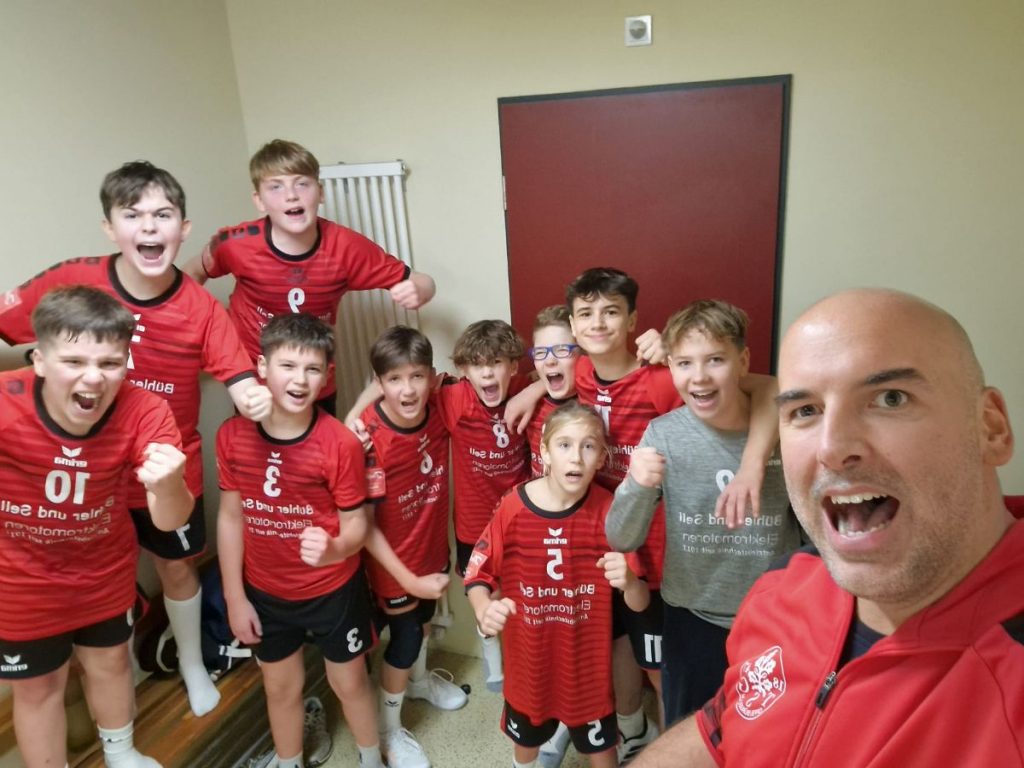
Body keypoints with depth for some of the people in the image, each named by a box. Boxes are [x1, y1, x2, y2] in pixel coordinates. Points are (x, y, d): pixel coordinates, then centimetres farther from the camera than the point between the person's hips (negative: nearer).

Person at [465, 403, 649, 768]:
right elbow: (478, 576, -8)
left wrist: (628, 581, -38)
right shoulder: (513, 507, -18)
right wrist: (484, 610, -29)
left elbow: (641, 602, -16)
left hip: (587, 663, -1)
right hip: (528, 660, 2)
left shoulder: (609, 511, -18)